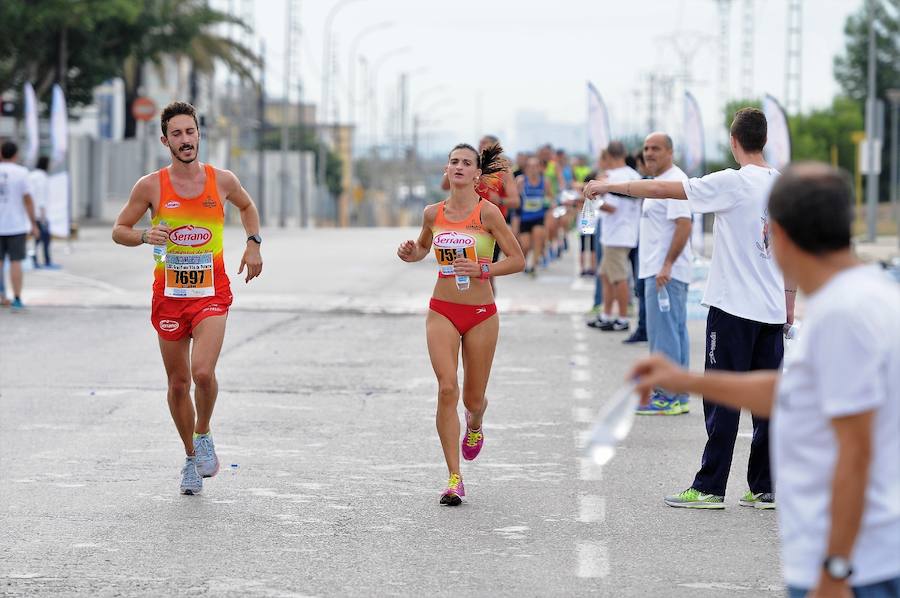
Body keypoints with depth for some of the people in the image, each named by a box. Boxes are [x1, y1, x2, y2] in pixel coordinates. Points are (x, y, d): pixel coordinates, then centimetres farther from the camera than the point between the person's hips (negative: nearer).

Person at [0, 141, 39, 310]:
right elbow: (28, 199, -10)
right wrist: (34, 225, -5)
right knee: (15, 262, 0)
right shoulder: (21, 172, -8)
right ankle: (17, 300, -3)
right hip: (16, 225, -2)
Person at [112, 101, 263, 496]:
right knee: (178, 383, 8)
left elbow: (246, 206, 23)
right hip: (169, 296, 1)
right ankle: (191, 458, 26)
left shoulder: (222, 181, 0)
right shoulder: (151, 186, -4)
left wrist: (253, 243, 8)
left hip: (211, 293, -1)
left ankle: (204, 435, 6)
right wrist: (144, 236, -17)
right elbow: (118, 231, 4)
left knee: (203, 372, -21)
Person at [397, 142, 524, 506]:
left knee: (473, 398, 8)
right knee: (447, 388, -16)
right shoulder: (433, 213, 3)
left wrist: (482, 269, -22)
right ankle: (454, 479, -11)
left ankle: (474, 427, 48)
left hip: (481, 314, -1)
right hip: (442, 311, 1)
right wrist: (409, 253, 0)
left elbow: (517, 260, -7)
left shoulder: (487, 212, -9)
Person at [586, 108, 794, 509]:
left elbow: (661, 189, -10)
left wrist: (608, 186, 1)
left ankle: (709, 488, 2)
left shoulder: (733, 183, -12)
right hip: (773, 310, 6)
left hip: (733, 307, -6)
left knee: (722, 400, -1)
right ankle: (765, 488, 9)